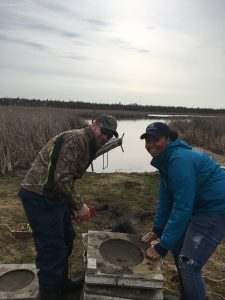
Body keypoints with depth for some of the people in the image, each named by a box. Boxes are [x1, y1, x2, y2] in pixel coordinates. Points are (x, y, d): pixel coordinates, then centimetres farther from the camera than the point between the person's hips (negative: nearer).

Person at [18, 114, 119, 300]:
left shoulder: (88, 147, 13)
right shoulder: (76, 139, -19)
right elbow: (62, 178, -24)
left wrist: (74, 206, 15)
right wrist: (79, 205, -16)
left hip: (55, 195, 11)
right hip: (39, 196, -10)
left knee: (66, 238, 20)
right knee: (52, 249, -2)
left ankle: (61, 283, 40)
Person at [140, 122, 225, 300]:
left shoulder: (180, 160, -27)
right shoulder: (165, 160, 3)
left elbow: (182, 207, -28)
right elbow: (166, 199, 9)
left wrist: (163, 246, -22)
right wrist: (157, 230, 9)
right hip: (200, 206, 10)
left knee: (189, 264, -8)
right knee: (177, 247, 19)